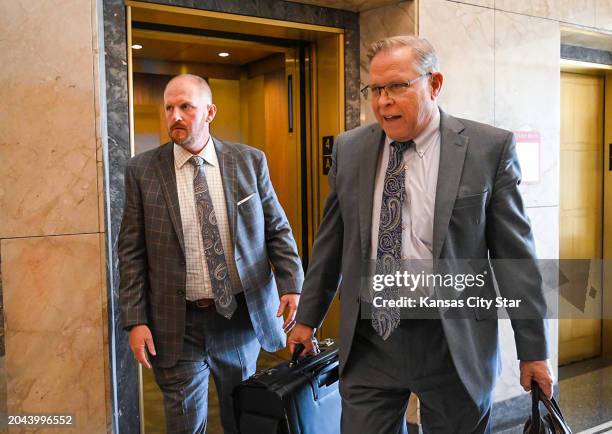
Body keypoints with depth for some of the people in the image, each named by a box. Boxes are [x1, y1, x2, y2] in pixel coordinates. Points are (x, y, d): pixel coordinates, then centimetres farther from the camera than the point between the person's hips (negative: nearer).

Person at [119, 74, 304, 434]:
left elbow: (277, 229, 4)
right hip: (177, 325, -1)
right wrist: (136, 320, -6)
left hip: (242, 316, 1)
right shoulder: (143, 171, -3)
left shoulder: (250, 161, -1)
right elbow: (131, 252, -2)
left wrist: (292, 285, -8)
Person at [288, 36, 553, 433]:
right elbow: (330, 242, 10)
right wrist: (308, 318, 14)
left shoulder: (489, 148, -6)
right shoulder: (349, 148, 3)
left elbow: (515, 253, -4)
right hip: (369, 340, 3)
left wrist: (533, 350, -2)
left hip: (453, 343, -2)